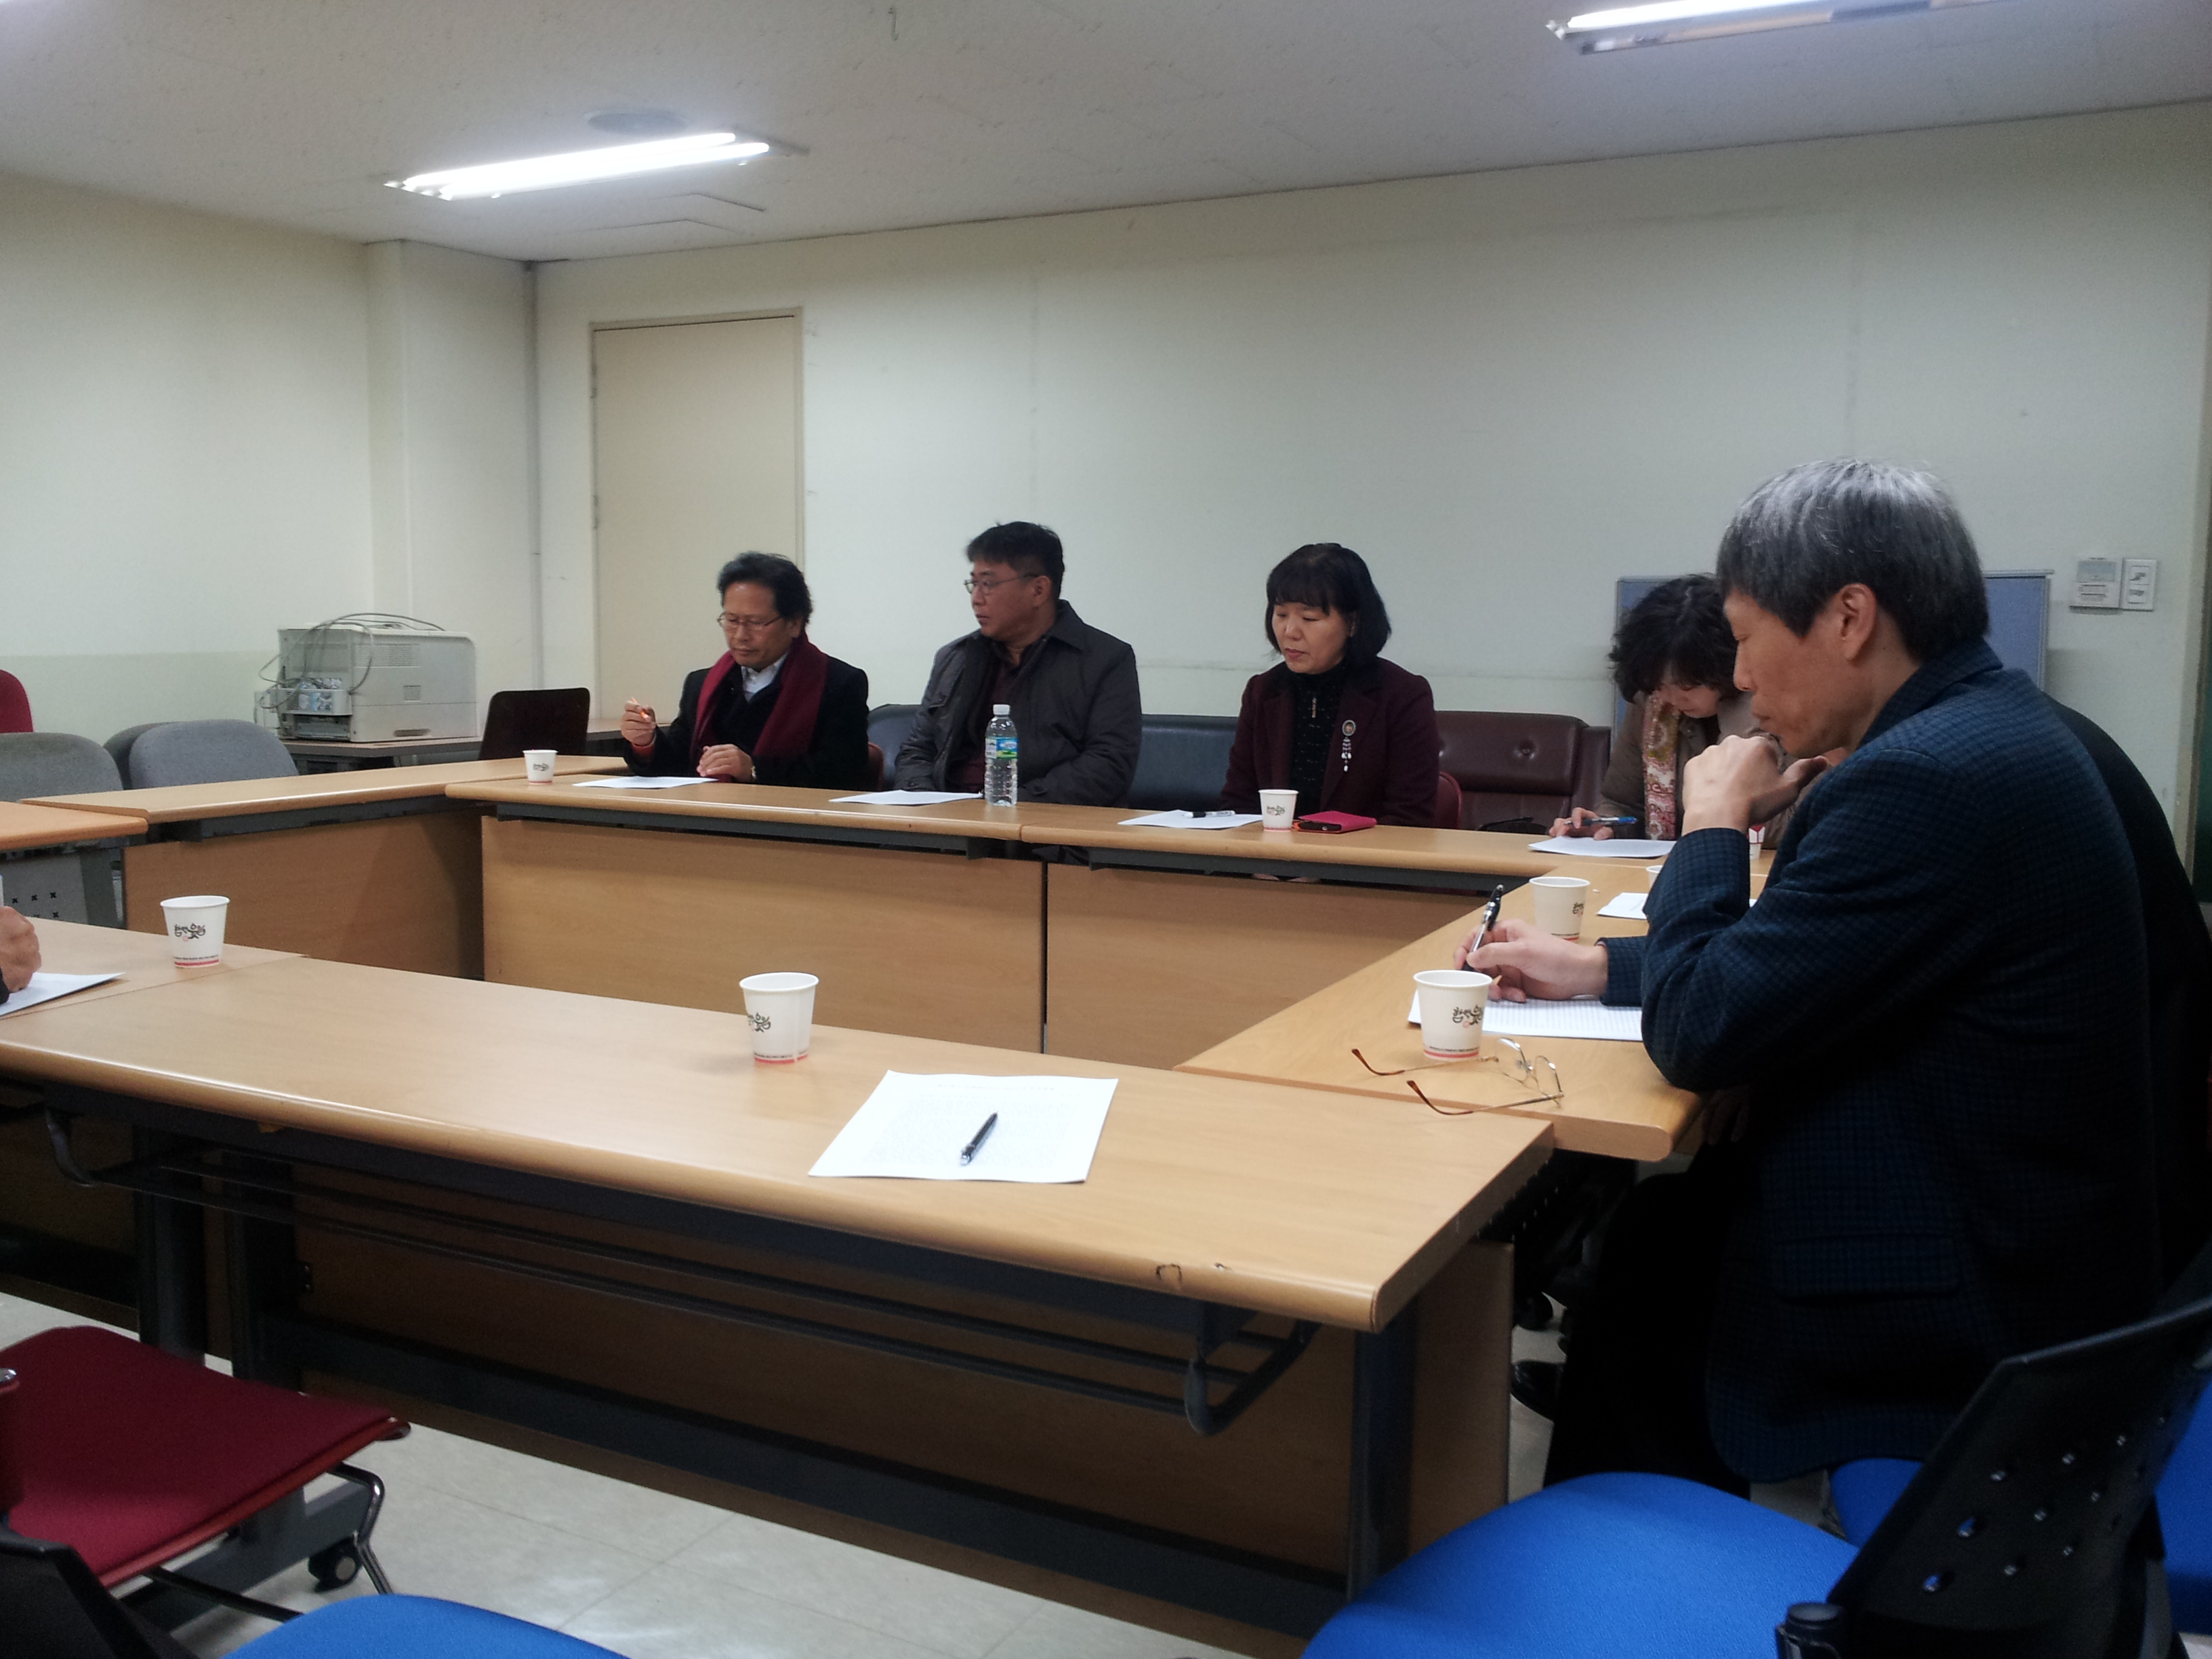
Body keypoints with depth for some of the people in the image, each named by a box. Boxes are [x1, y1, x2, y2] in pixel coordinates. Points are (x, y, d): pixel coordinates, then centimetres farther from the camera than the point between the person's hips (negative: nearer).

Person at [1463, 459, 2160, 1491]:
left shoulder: (1930, 777, -28)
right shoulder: (1988, 728, 5)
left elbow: (1698, 1035, -24)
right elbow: (1784, 959, 14)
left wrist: (1714, 824, -10)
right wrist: (1595, 968, 11)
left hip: (1964, 1311, -9)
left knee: (1647, 1256, 8)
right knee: (1657, 1224, 15)